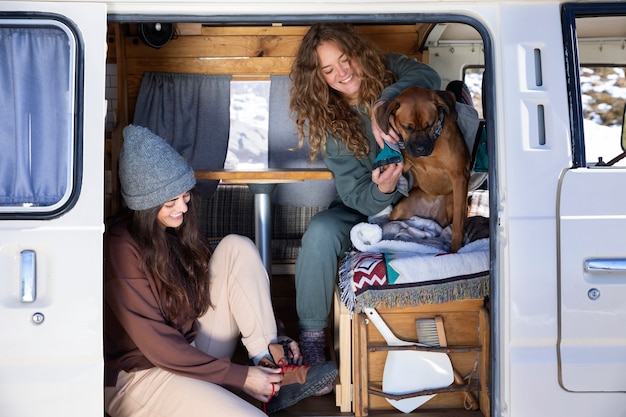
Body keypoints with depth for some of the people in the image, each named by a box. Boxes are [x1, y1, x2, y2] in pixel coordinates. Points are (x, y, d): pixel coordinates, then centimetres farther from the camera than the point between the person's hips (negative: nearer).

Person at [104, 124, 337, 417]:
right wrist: (240, 376, -20)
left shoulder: (177, 229, 2)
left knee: (236, 248, -7)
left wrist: (269, 338, -4)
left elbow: (206, 292, 9)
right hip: (139, 376, -8)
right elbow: (156, 343, -21)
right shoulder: (120, 247, -21)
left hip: (192, 352, 8)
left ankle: (271, 365, -11)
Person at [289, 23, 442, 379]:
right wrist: (381, 189, -38)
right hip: (366, 206, -1)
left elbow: (428, 76, -28)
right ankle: (311, 338, -12)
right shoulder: (327, 123, -9)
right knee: (320, 233, -31)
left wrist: (384, 102, -41)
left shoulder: (387, 69, -5)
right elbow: (356, 196, -16)